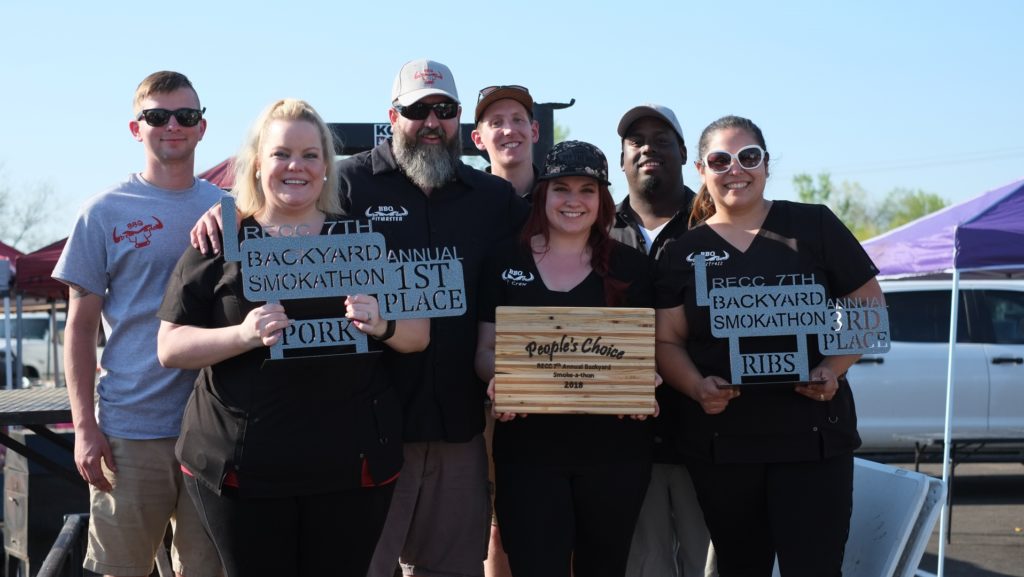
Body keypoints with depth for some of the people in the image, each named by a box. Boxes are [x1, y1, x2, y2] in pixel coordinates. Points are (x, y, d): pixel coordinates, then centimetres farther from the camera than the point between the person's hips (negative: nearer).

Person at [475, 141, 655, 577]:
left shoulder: (630, 267, 6)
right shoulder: (507, 262, 6)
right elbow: (485, 350, 7)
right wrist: (499, 378, -15)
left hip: (615, 449, 1)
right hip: (528, 448, -1)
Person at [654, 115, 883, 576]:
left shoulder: (814, 226, 4)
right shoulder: (682, 252, 9)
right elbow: (667, 339, 7)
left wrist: (834, 368, -10)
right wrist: (697, 386, -13)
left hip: (813, 435, -2)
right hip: (719, 442, 2)